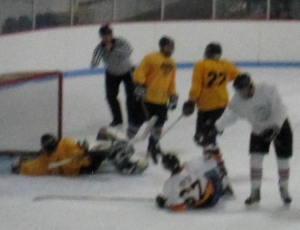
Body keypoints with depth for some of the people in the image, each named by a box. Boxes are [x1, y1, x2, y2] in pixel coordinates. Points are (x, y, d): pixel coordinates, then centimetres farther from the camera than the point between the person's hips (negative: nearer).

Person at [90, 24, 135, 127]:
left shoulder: (120, 42, -30)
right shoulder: (99, 48, -23)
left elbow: (129, 51, -51)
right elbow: (93, 65, -30)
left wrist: (113, 49, -55)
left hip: (127, 72, -2)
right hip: (112, 74, 3)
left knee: (131, 95, -11)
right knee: (111, 96, -3)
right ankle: (117, 118, 17)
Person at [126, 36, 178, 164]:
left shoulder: (171, 63, 11)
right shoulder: (151, 58, -13)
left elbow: (171, 81, 19)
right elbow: (139, 72, -15)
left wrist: (173, 96, 13)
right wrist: (140, 86, -25)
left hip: (161, 100, 7)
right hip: (146, 97, -7)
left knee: (159, 123, 14)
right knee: (138, 120, -2)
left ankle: (153, 146, 31)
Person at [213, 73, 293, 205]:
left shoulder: (268, 90, -30)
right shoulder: (238, 100, -16)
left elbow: (279, 109, -27)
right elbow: (230, 115, -19)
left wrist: (275, 127, -31)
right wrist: (216, 128, -32)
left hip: (280, 125, -3)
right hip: (259, 129, 3)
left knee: (283, 159, 0)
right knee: (255, 158, -9)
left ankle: (284, 189, 22)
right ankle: (255, 192, 3)